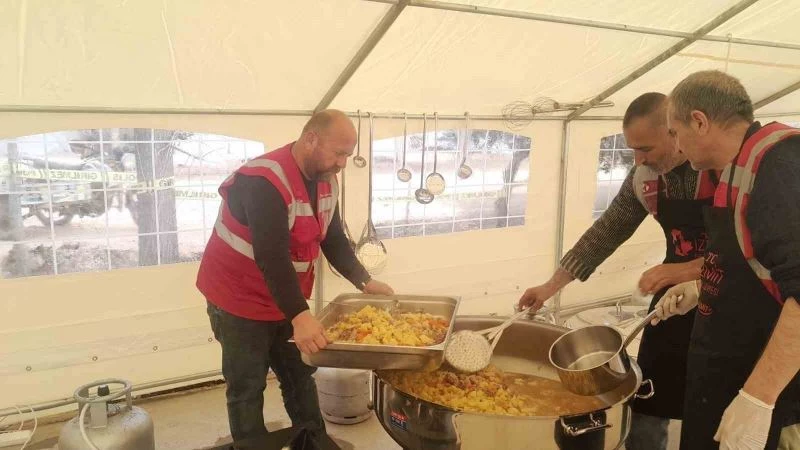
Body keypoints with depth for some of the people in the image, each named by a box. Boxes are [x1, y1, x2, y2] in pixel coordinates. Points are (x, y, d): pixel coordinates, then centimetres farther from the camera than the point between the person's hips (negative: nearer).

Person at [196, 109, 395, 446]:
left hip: (287, 301, 8)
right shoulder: (264, 181, -27)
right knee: (248, 388, 3)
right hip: (240, 299, -7)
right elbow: (271, 257, -35)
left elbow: (334, 240, 6)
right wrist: (300, 317, -42)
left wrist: (365, 282, -4)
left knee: (300, 375, 16)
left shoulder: (325, 180, 0)